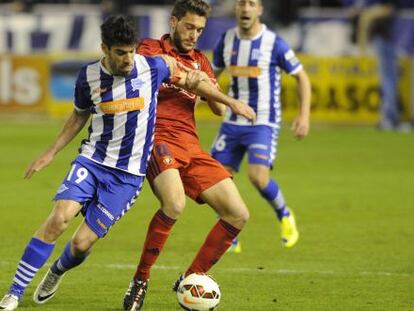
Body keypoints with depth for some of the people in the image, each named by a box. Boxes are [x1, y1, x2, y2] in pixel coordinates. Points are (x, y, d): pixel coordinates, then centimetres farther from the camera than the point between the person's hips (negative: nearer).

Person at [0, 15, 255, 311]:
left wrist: (231, 102, 16)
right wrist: (51, 153, 13)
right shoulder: (88, 76, -3)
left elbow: (191, 81, 10)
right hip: (91, 161, 1)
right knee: (58, 219, -23)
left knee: (82, 243, -8)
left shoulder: (153, 66, -9)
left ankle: (56, 273, 29)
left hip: (127, 174, -1)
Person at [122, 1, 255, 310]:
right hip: (159, 139, -7)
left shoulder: (200, 61, 23)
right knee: (174, 204, -34)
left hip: (191, 146, 7)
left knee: (238, 214, -2)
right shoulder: (151, 49, 7)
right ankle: (140, 282, -21)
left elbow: (219, 108, 14)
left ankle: (191, 280, 10)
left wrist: (207, 86, -8)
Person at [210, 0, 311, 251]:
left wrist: (304, 115, -11)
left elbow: (302, 77, -2)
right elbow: (212, 74, 18)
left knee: (258, 177, -22)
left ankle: (285, 216, 8)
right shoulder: (227, 40, 3)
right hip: (233, 122, 5)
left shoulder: (274, 43, -11)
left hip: (263, 124, -5)